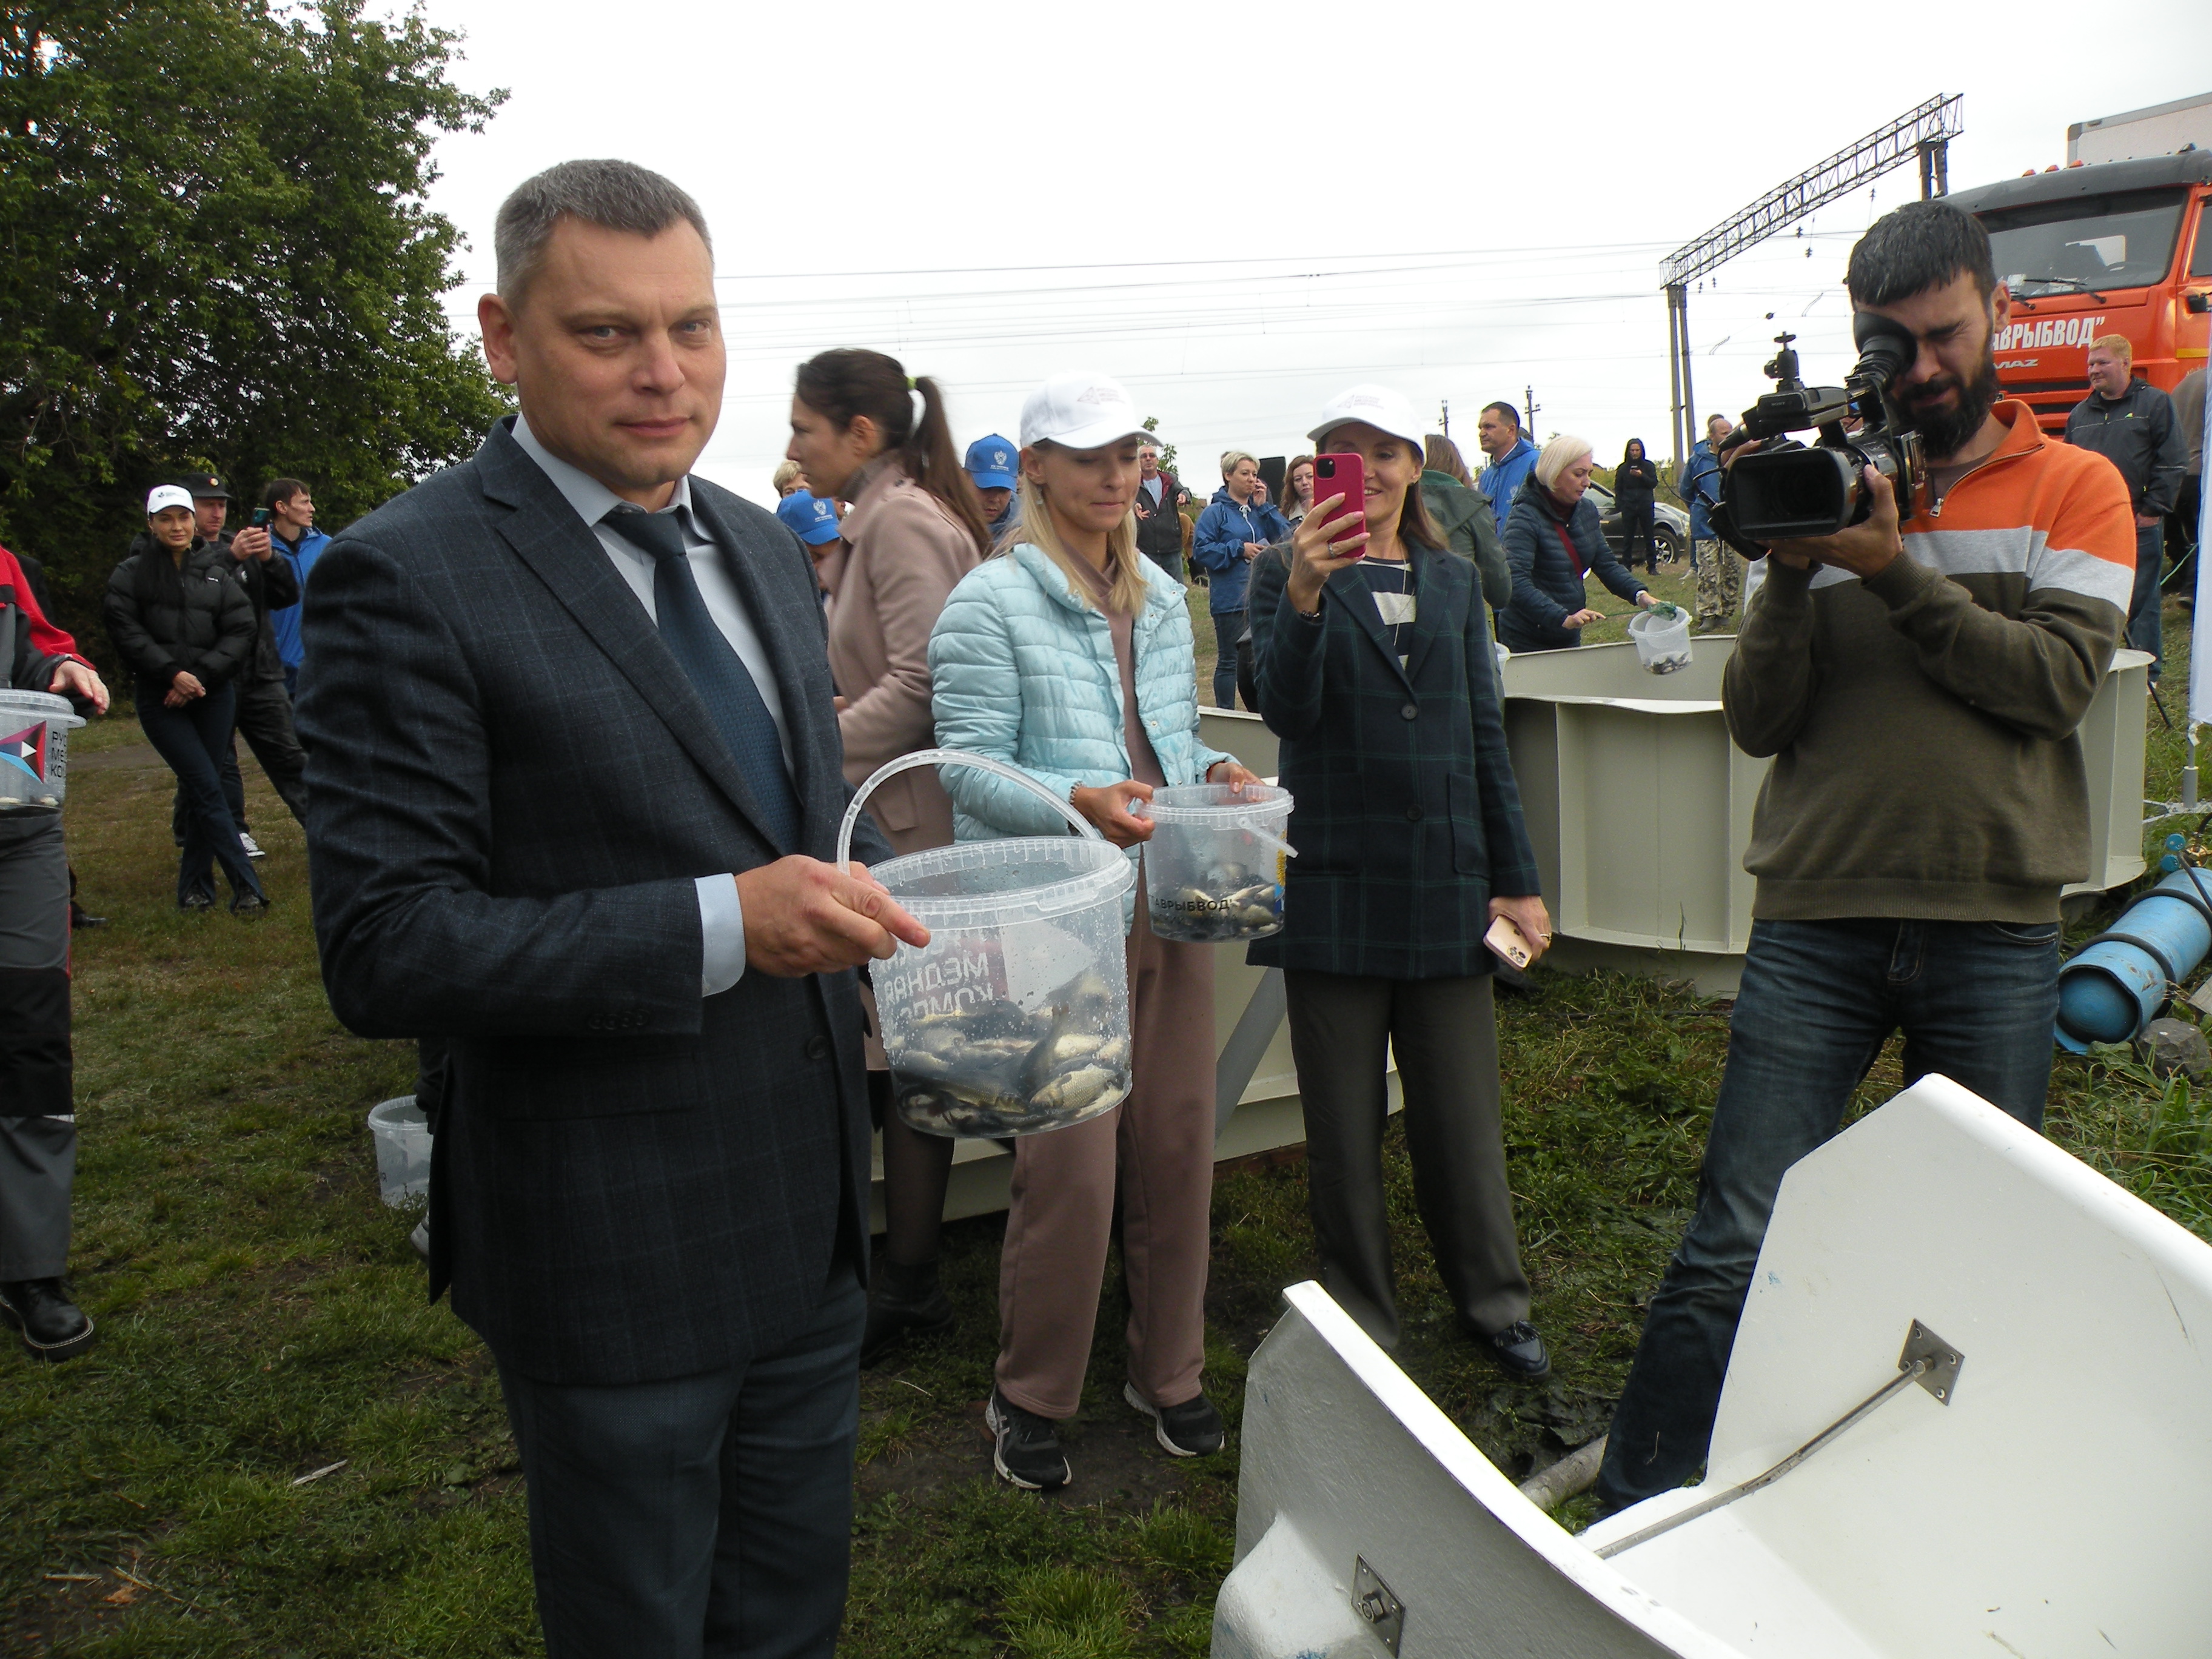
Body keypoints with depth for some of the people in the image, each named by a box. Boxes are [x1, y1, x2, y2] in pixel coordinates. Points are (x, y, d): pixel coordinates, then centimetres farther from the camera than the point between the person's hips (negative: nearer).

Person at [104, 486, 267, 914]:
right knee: (206, 788, -10)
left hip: (213, 694, 2)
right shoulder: (132, 572, 3)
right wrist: (171, 672, -14)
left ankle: (194, 886, 17)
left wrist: (201, 674, -10)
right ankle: (246, 886, -10)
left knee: (202, 790, 4)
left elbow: (241, 631, 0)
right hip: (159, 698, -2)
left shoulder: (218, 572, 7)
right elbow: (125, 630, -5)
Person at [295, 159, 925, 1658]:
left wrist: (898, 895, -5)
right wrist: (719, 927, -28)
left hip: (813, 1212, 7)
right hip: (615, 1249, -6)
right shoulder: (409, 578, -16)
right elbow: (385, 950, -19)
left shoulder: (765, 547, 7)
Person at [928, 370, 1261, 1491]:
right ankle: (1029, 1397, 19)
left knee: (1178, 1144, 11)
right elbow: (971, 766, -10)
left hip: (1170, 902, 7)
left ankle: (1168, 1371, 31)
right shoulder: (992, 601, -5)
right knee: (1070, 1165, -5)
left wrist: (1216, 770, 3)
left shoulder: (1159, 596, 17)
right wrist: (1078, 801, -25)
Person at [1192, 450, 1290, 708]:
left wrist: (1264, 506, -5)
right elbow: (1200, 551, -11)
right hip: (1230, 598, -5)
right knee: (1229, 660, 2)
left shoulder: (1260, 510, 12)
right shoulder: (1215, 512, -4)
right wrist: (1239, 549, -14)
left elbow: (1286, 539, 0)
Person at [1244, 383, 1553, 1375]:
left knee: (1461, 1113, 12)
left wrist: (1517, 877, 9)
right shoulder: (1288, 574, 0)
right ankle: (1360, 1321, 24)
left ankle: (1491, 1301, 30)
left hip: (1446, 877, 3)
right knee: (1344, 1126, 8)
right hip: (1335, 883, -3)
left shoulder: (1454, 581, 11)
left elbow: (1486, 733, 12)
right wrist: (1304, 597, -32)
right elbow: (1284, 710, -15)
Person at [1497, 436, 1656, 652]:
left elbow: (1606, 564, 7)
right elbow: (1516, 583, -31)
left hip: (1570, 638, 7)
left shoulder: (1587, 510, 4)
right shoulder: (1525, 518, -20)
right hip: (1528, 641, -7)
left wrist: (1640, 594, -11)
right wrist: (1563, 618, -40)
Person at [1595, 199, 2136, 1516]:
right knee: (1737, 1245, -3)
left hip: (1995, 927, 1)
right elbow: (1757, 721, 1)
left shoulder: (2076, 488, 7)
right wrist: (1794, 573, -13)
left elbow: (2061, 679, -9)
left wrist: (1896, 570, -16)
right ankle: (1633, 1515, 10)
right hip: (1817, 922, 0)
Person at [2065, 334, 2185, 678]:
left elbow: (2173, 462, -5)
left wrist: (2153, 510, -10)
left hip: (2138, 525, -5)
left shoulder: (2155, 403, 0)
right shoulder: (2080, 413, 15)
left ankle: (2147, 672, 9)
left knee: (2141, 602, 1)